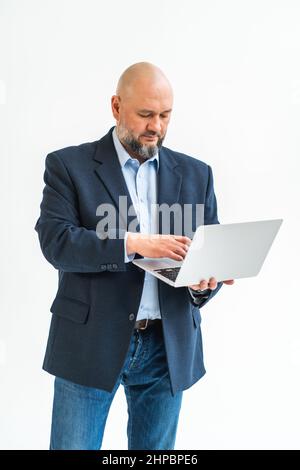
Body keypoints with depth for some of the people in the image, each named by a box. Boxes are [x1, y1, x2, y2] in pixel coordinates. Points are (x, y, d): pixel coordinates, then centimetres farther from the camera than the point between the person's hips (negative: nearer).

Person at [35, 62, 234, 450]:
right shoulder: (68, 166, -1)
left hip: (169, 347, 3)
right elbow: (55, 241, -13)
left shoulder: (195, 174, 9)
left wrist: (205, 281, -15)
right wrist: (134, 243, -25)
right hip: (91, 344, -3)